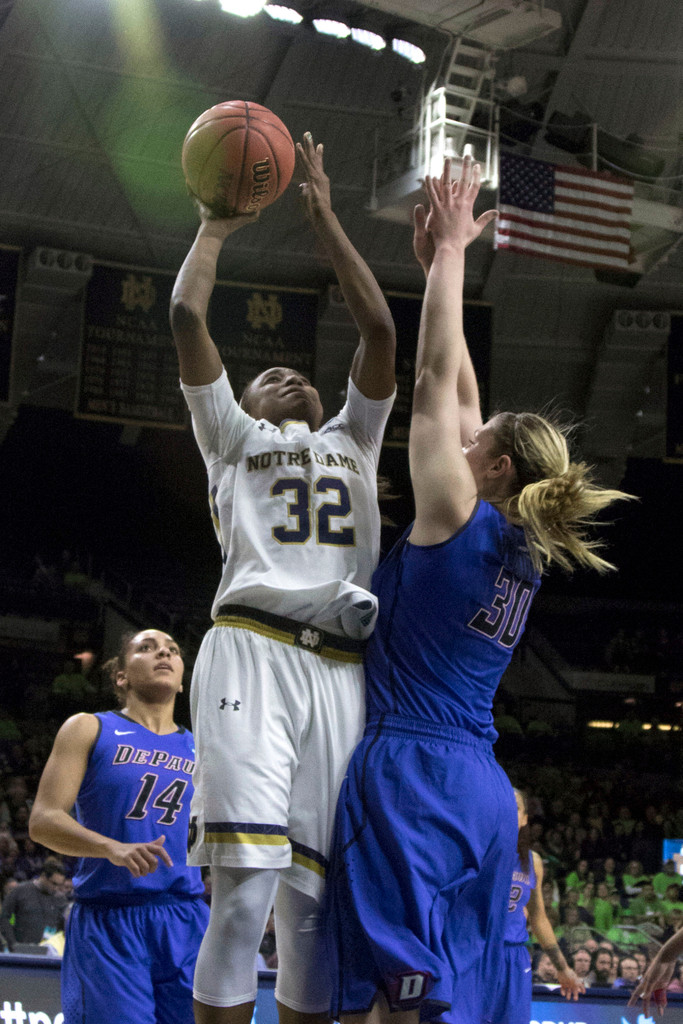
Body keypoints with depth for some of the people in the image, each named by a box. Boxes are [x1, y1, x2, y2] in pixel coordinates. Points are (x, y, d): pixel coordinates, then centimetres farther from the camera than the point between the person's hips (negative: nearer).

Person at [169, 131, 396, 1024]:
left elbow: (380, 330, 21)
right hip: (254, 650, -3)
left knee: (314, 901, -1)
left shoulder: (353, 440, 32)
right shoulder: (232, 438, 24)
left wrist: (326, 221, 23)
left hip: (343, 669, 4)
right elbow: (186, 317, 13)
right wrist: (215, 229, 27)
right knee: (245, 891, -17)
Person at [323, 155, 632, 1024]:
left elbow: (435, 380, -1)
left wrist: (449, 252, 8)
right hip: (482, 789, 8)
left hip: (412, 768, -8)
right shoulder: (521, 551, 15)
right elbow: (458, 395, 22)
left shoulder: (457, 516, -4)